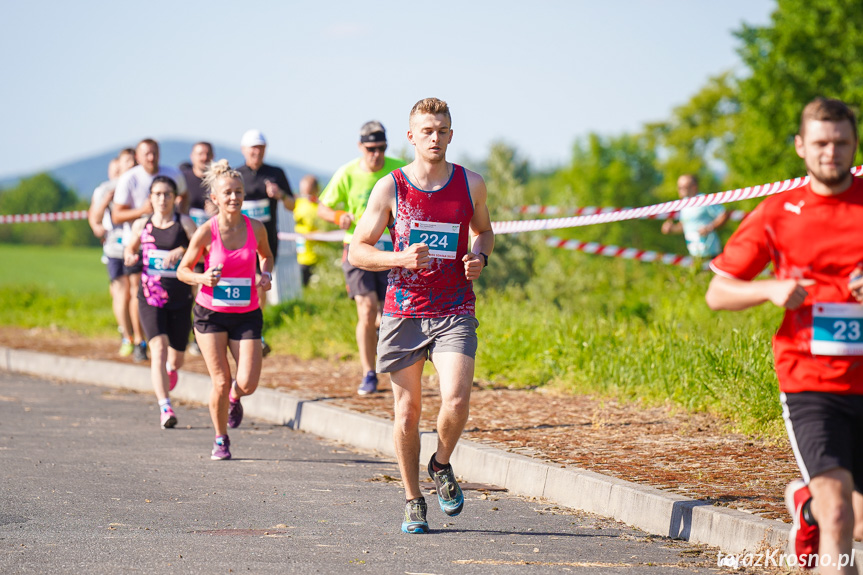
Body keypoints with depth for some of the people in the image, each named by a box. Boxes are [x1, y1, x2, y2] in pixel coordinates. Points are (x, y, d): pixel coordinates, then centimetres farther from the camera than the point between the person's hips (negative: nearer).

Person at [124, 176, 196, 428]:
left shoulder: (184, 223, -1)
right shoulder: (141, 225, 6)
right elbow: (130, 248, 23)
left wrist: (181, 251, -27)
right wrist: (130, 256, 1)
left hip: (180, 299, 0)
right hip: (150, 297, 0)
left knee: (176, 360, 9)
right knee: (158, 349, -20)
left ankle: (169, 371, 48)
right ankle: (165, 408, -24)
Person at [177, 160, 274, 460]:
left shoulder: (255, 228, -3)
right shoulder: (206, 232, -10)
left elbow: (266, 254, 19)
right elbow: (183, 270, 0)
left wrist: (266, 274, -1)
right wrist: (202, 278, -20)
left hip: (246, 314, 2)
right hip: (211, 313, -2)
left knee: (248, 384, -10)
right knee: (220, 382, -5)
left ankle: (234, 397, 29)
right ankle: (221, 440, 18)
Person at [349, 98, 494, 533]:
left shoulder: (471, 184, 3)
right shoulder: (390, 188, -1)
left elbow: (483, 230, 22)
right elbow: (357, 251, 2)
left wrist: (480, 257, 0)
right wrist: (400, 258, -16)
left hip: (454, 312, 0)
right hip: (403, 312, 0)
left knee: (456, 400, -18)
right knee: (407, 410, 4)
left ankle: (442, 466, 13)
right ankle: (413, 501, 20)